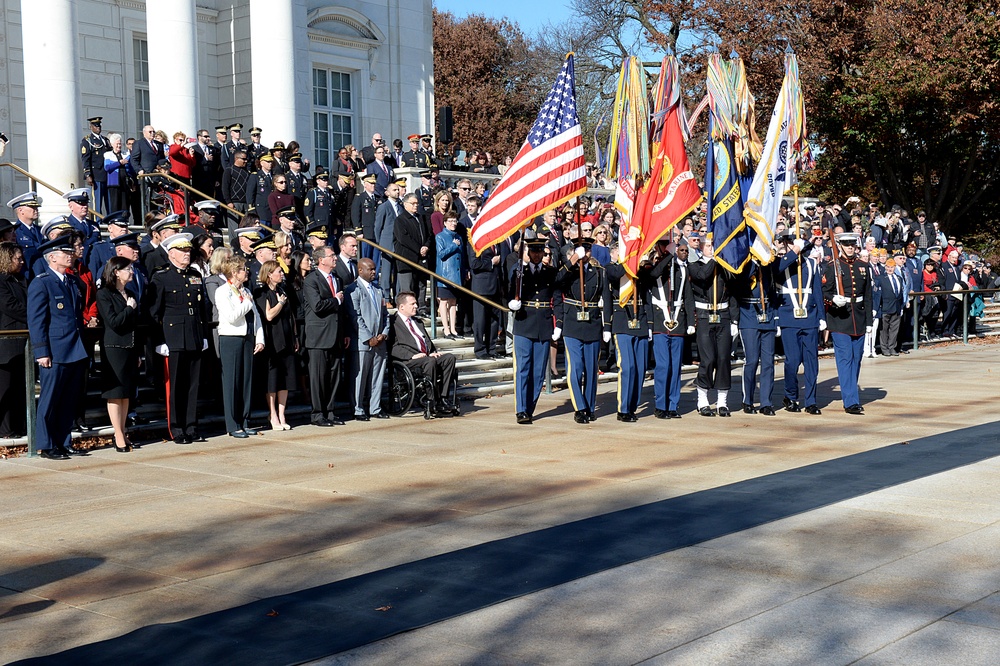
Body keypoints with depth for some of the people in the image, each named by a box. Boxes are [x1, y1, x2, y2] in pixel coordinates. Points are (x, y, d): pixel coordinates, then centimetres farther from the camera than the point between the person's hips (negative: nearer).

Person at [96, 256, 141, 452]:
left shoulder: (131, 294, 15)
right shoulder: (104, 294, -7)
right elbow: (113, 322, -18)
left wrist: (138, 353, 16)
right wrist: (129, 308, -6)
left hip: (131, 348, 7)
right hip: (114, 348, -7)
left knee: (127, 393, 9)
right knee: (115, 393, -4)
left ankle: (123, 433, 16)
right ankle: (119, 437, -2)